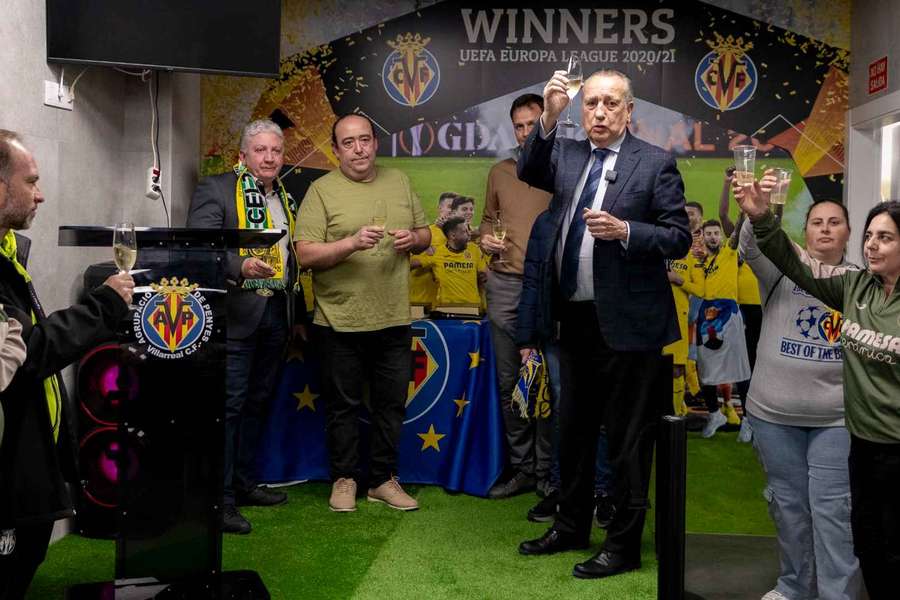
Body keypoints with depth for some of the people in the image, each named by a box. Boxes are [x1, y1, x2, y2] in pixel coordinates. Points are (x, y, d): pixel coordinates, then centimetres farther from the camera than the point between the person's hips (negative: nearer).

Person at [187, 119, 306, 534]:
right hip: (236, 313, -7)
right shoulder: (215, 190, -4)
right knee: (229, 404, -5)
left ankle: (244, 484, 25)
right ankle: (220, 499, 2)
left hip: (277, 314, 7)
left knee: (257, 402, 14)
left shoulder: (285, 198, 18)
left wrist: (298, 314, 19)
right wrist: (240, 266, -31)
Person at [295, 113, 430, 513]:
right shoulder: (322, 190, -4)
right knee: (343, 406, 9)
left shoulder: (399, 182, 10)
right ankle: (344, 479, 25)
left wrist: (413, 238, -6)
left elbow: (425, 235, 16)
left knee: (391, 405, 11)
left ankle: (384, 479, 26)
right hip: (341, 322, -4)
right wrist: (352, 243, -24)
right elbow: (306, 254, -11)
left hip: (394, 319, 4)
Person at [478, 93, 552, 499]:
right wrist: (486, 239, 3)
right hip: (505, 286, 4)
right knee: (509, 383, 7)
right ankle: (521, 467, 18)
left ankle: (547, 470, 13)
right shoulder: (499, 173, 14)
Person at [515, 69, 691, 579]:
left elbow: (679, 238, -8)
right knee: (573, 431, 18)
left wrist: (624, 230, -22)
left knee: (628, 439, 5)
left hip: (627, 323, -6)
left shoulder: (656, 163, -6)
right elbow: (529, 174, -7)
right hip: (576, 319, 6)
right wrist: (549, 118, -17)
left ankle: (624, 545, 20)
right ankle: (572, 527, 36)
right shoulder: (567, 154, 9)